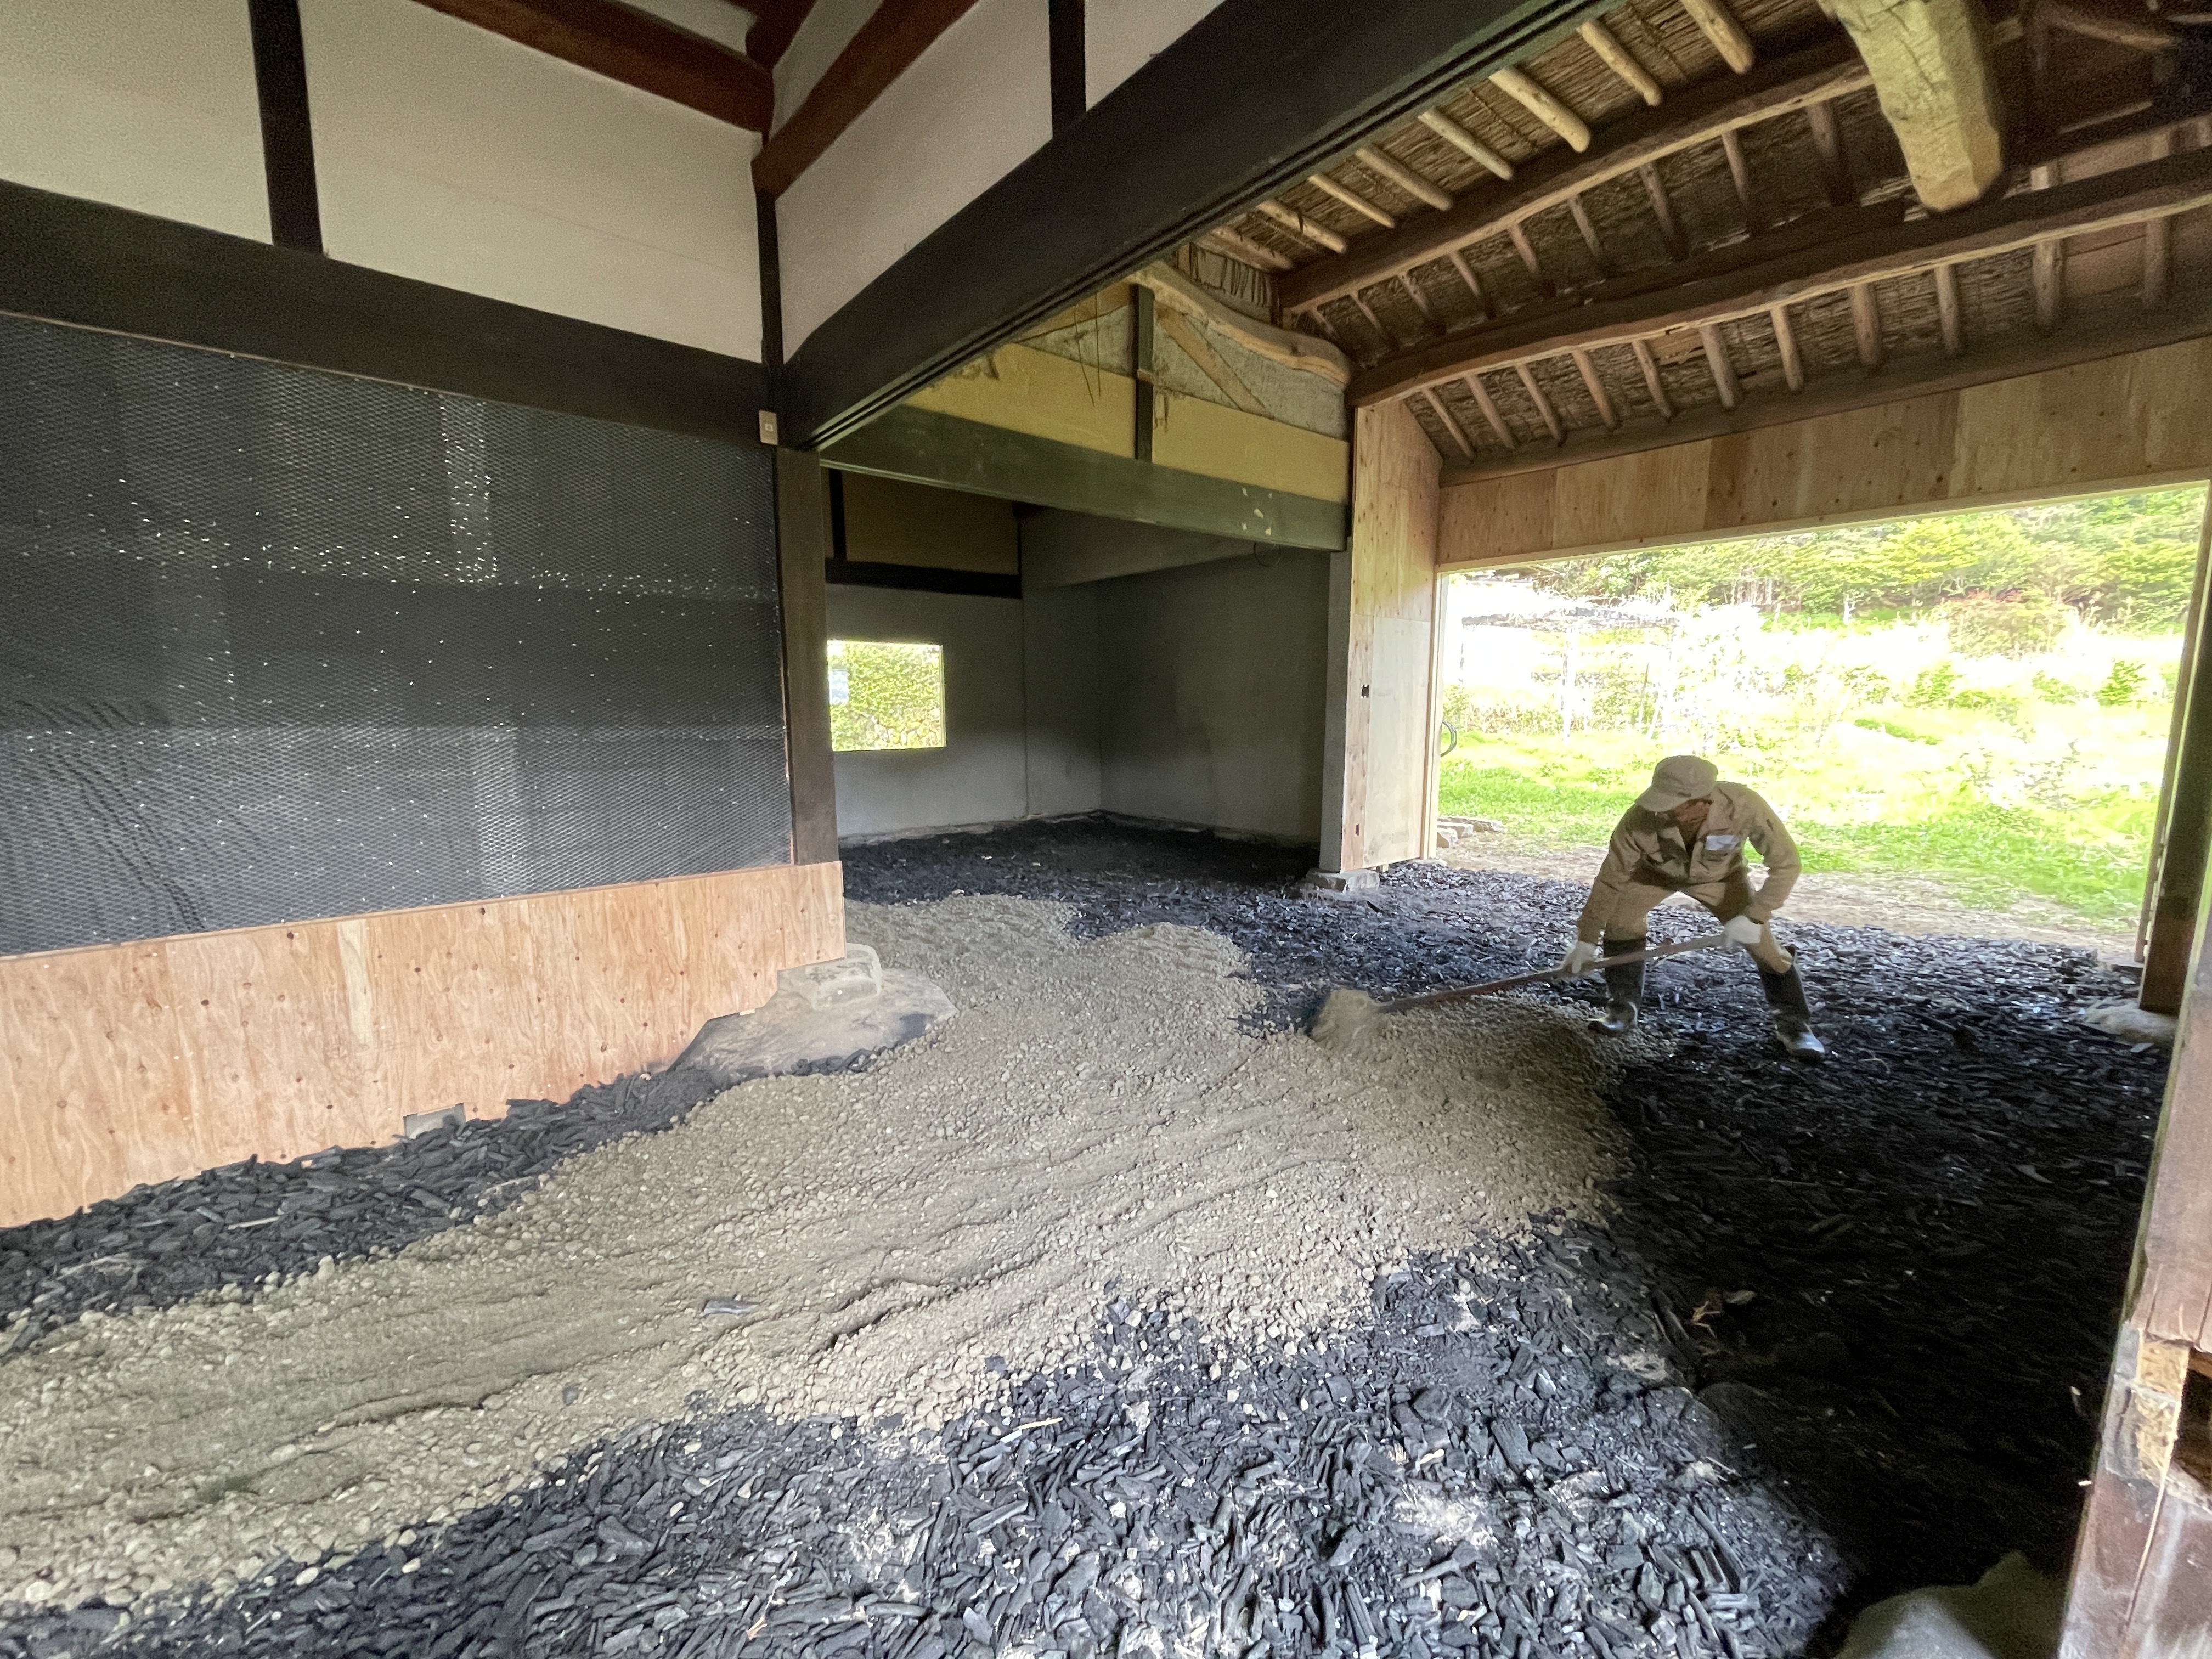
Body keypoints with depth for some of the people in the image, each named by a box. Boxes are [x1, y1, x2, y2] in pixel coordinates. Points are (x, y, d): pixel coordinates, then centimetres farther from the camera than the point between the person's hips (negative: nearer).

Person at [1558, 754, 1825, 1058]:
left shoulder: (1744, 806, -39)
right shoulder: (1640, 818, -38)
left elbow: (1785, 863, -24)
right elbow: (1611, 880, -27)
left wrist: (1754, 917, -30)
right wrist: (1586, 941, -23)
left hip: (1720, 876, 0)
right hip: (1654, 870, 0)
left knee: (1761, 941, -5)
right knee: (1620, 923, -18)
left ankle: (1794, 1023, 18)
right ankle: (1623, 1010, -1)